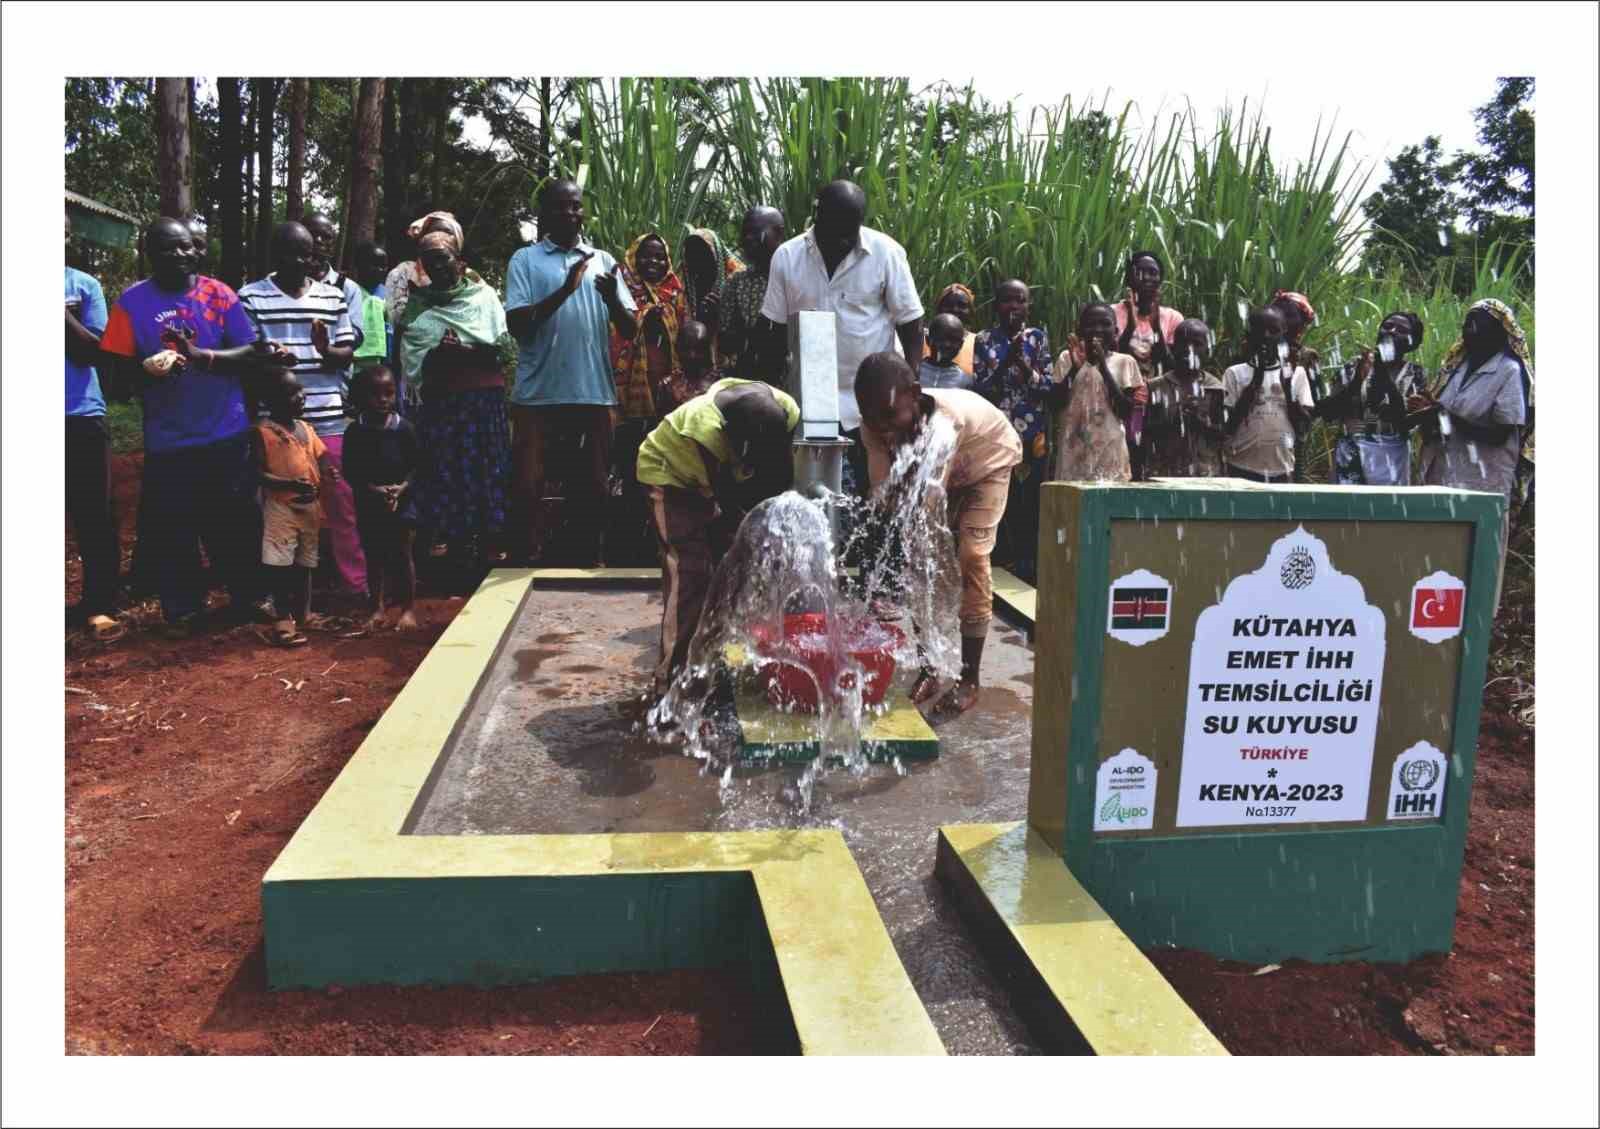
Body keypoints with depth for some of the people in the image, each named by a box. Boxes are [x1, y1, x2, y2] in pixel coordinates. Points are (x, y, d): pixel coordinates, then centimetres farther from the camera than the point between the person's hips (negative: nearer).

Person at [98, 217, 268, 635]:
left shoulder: (220, 294, 0)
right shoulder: (132, 301, -1)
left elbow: (250, 356, -3)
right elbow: (118, 367, -1)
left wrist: (201, 357, -18)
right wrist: (146, 369, -23)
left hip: (226, 435, 0)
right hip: (167, 441, 0)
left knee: (235, 522, 10)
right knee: (170, 528, 8)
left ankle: (249, 596, 26)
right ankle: (181, 607, 23)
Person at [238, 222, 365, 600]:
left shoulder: (333, 296, 8)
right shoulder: (251, 297, 2)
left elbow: (347, 354, 9)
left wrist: (326, 351, -12)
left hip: (328, 420, 1)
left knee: (341, 503, 3)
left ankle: (355, 586, 11)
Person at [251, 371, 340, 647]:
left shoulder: (306, 428, 9)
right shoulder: (263, 431, -10)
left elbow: (321, 456, 13)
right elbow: (258, 473, -13)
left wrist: (329, 471, -10)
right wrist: (290, 484, -26)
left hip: (310, 505, 6)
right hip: (281, 506, -6)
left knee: (305, 564, 14)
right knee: (280, 564, -6)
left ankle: (303, 616, 24)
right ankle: (284, 621, 1)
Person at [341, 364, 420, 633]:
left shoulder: (404, 428, -6)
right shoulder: (355, 431, -6)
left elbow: (415, 466, -3)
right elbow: (350, 471, -4)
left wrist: (402, 487, -18)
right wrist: (374, 489, -17)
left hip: (402, 500, -1)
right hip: (368, 502, 1)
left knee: (403, 555, 3)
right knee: (374, 557, 10)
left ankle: (408, 608, 13)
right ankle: (377, 609, 21)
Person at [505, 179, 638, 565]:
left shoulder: (603, 260, 11)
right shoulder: (525, 260, 3)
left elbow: (630, 331, 6)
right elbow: (517, 324, -9)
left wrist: (612, 298, -15)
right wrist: (564, 290, -20)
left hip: (594, 391, 2)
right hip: (538, 393, -2)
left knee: (593, 486, 10)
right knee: (529, 485, 2)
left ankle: (591, 559, 23)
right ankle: (529, 560, 14)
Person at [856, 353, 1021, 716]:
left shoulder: (946, 418, -45)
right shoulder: (876, 427, -29)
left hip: (989, 463, -5)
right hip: (943, 470, 5)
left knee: (970, 556, -17)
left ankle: (969, 678, -8)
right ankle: (929, 667, 5)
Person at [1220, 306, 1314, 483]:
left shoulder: (1296, 373, 6)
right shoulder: (1235, 373, 0)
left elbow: (1303, 425, 0)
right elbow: (1227, 427, -7)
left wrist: (1287, 384, -9)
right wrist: (1254, 382, -11)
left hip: (1282, 467, 2)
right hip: (1242, 468, -2)